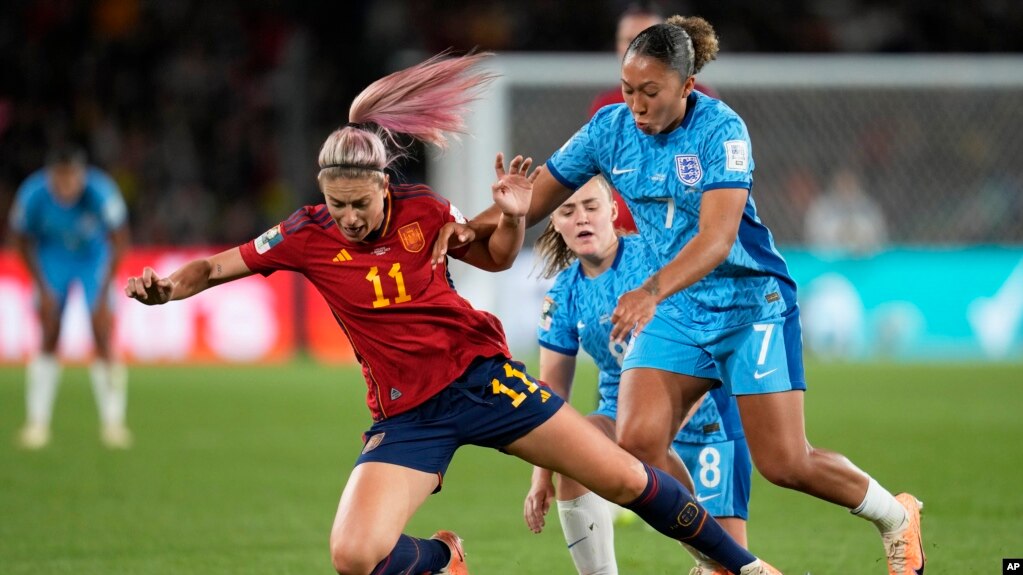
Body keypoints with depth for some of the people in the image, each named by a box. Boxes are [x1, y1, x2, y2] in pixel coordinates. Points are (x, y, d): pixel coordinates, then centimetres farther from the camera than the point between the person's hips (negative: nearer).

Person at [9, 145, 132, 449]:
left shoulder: (101, 193, -32)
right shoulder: (33, 195, -28)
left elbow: (119, 241, -18)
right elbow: (22, 241, -9)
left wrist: (104, 292, -19)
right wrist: (43, 288, -9)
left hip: (95, 256, -1)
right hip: (53, 258, 1)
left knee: (103, 338, -10)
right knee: (48, 340, -5)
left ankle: (112, 422, -1)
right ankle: (37, 422, 3)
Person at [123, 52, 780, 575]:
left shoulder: (423, 212, -7)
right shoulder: (307, 237, -8)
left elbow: (496, 258, 11)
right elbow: (215, 267, -4)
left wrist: (512, 216, -10)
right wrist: (166, 285, -24)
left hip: (482, 377, 0)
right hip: (407, 415, 0)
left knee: (624, 478, -1)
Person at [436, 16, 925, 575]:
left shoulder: (721, 129, -21)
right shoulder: (610, 128, -5)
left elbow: (717, 238, -31)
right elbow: (537, 197, 1)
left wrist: (651, 291, -46)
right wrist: (474, 227, -19)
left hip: (751, 302, -5)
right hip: (676, 311, 5)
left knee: (785, 463, -6)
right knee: (637, 442, -15)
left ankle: (895, 517, 23)